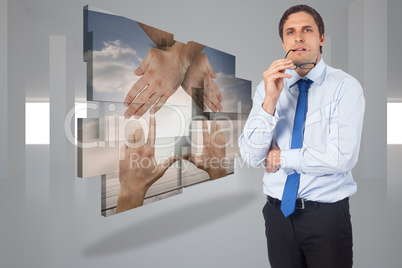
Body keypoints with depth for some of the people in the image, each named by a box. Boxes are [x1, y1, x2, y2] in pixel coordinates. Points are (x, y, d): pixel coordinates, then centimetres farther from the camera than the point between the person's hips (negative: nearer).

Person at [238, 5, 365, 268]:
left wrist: (282, 158, -10)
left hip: (327, 214, -2)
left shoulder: (346, 86, -8)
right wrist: (270, 101, -21)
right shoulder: (268, 86, -2)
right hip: (278, 212, 3)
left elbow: (343, 157, -19)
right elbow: (251, 156, -10)